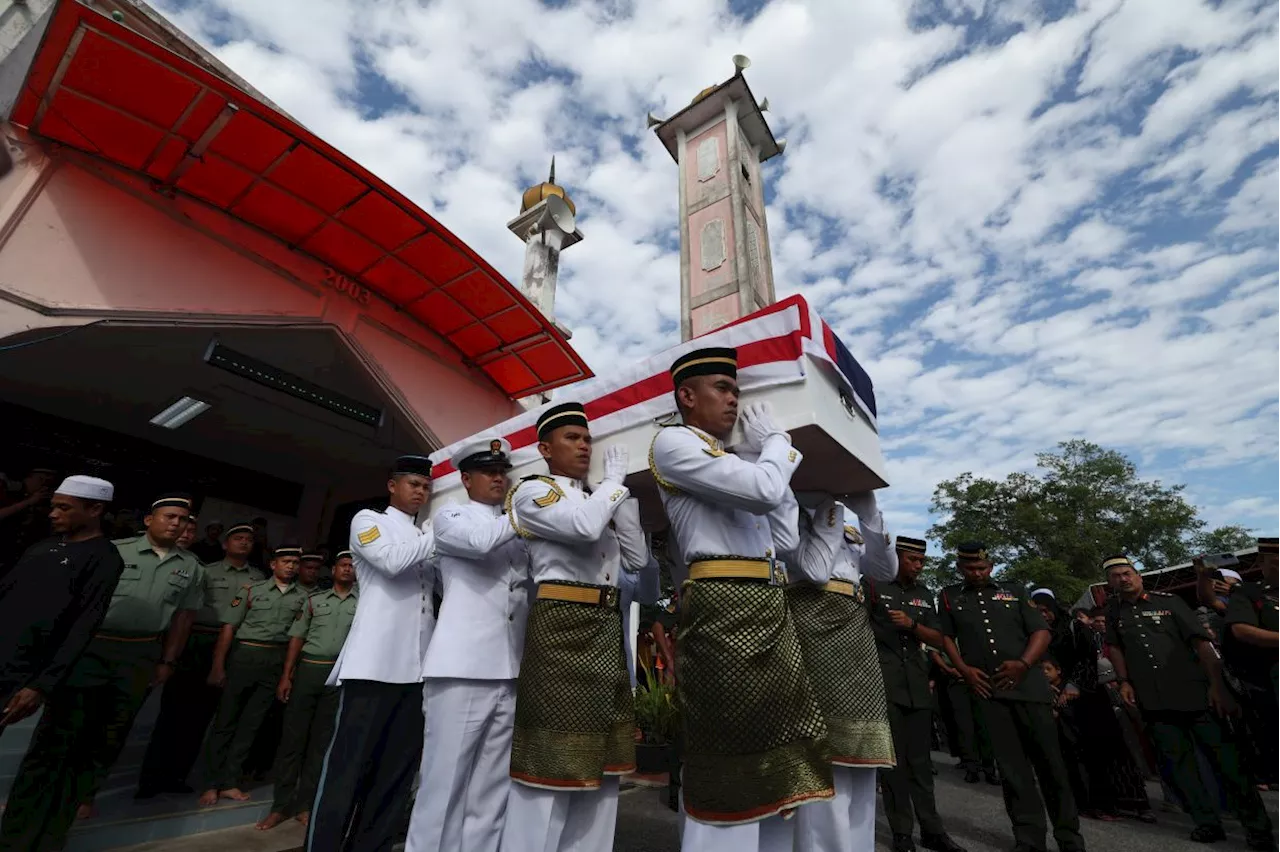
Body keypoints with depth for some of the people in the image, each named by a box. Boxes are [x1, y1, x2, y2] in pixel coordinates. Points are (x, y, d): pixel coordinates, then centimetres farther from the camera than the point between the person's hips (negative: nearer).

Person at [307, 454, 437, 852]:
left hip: (418, 666, 5)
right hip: (374, 664, -5)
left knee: (399, 767, 8)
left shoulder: (431, 536, 20)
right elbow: (392, 560, -13)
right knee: (349, 764, 1)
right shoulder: (367, 520, 6)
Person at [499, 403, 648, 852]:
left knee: (599, 759, 15)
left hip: (607, 630, 8)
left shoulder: (597, 501, 19)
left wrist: (619, 494, 7)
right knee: (553, 759, 0)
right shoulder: (532, 491, -4)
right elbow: (585, 526, -23)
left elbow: (637, 559, 13)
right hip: (562, 628, -8)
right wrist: (615, 479, -7)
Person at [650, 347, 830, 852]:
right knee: (730, 763, -1)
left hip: (770, 609, 9)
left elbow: (786, 540, 19)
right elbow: (764, 491, -17)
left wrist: (773, 457, 16)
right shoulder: (674, 442, -4)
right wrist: (775, 441, 3)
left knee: (777, 757, 15)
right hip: (724, 607, -9)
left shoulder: (738, 465, 24)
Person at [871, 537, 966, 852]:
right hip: (883, 681, -4)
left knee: (920, 758, 12)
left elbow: (938, 639, 8)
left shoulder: (923, 595, 13)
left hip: (917, 684, 5)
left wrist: (912, 625, -9)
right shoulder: (874, 585, -3)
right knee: (893, 758, 2)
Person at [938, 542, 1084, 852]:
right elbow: (946, 636, 9)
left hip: (1029, 685, 0)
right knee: (1011, 766, 5)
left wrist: (1023, 664, -8)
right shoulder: (949, 597, 9)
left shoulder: (1014, 592, 11)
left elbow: (1041, 631, 7)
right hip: (987, 690, 0)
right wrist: (964, 669, -5)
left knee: (1050, 761, 4)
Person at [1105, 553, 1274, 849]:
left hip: (1193, 690, -2)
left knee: (1225, 756, -1)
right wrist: (1124, 682, 8)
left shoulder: (1168, 601, 0)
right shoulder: (1114, 613, 8)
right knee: (1179, 760, 5)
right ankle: (1208, 822, 15)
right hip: (1153, 700, 3)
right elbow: (1115, 648, 18)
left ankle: (1257, 827, 13)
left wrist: (1216, 685, -12)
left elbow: (1200, 641, -5)